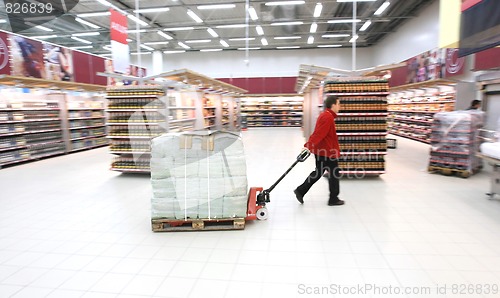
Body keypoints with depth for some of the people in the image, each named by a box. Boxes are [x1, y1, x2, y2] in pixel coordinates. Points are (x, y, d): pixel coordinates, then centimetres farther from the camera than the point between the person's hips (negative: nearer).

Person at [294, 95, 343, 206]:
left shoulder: (324, 115, 13)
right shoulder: (328, 118, -20)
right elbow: (318, 134, -28)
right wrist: (309, 146, -33)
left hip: (321, 150, 10)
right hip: (327, 151, -10)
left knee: (318, 172, 17)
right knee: (334, 173, 5)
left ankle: (300, 191, 16)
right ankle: (333, 199, 17)